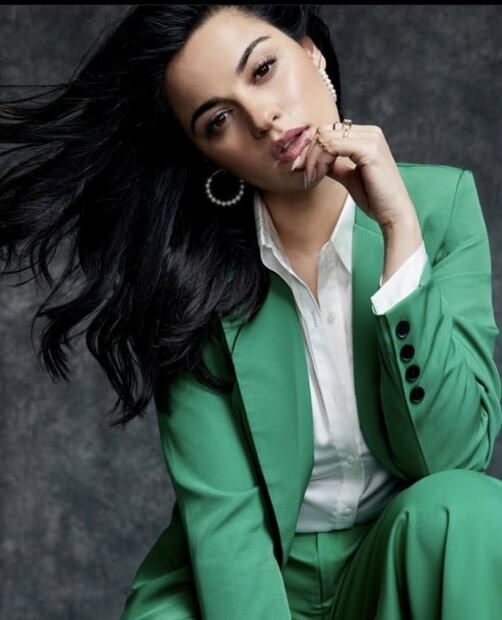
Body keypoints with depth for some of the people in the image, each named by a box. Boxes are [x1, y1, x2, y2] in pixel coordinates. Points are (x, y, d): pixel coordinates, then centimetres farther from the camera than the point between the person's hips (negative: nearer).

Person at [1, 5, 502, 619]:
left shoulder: (443, 203, -10)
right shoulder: (193, 267, -13)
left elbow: (452, 458, -18)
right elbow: (221, 510, -16)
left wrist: (399, 228, -25)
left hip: (405, 557, 2)